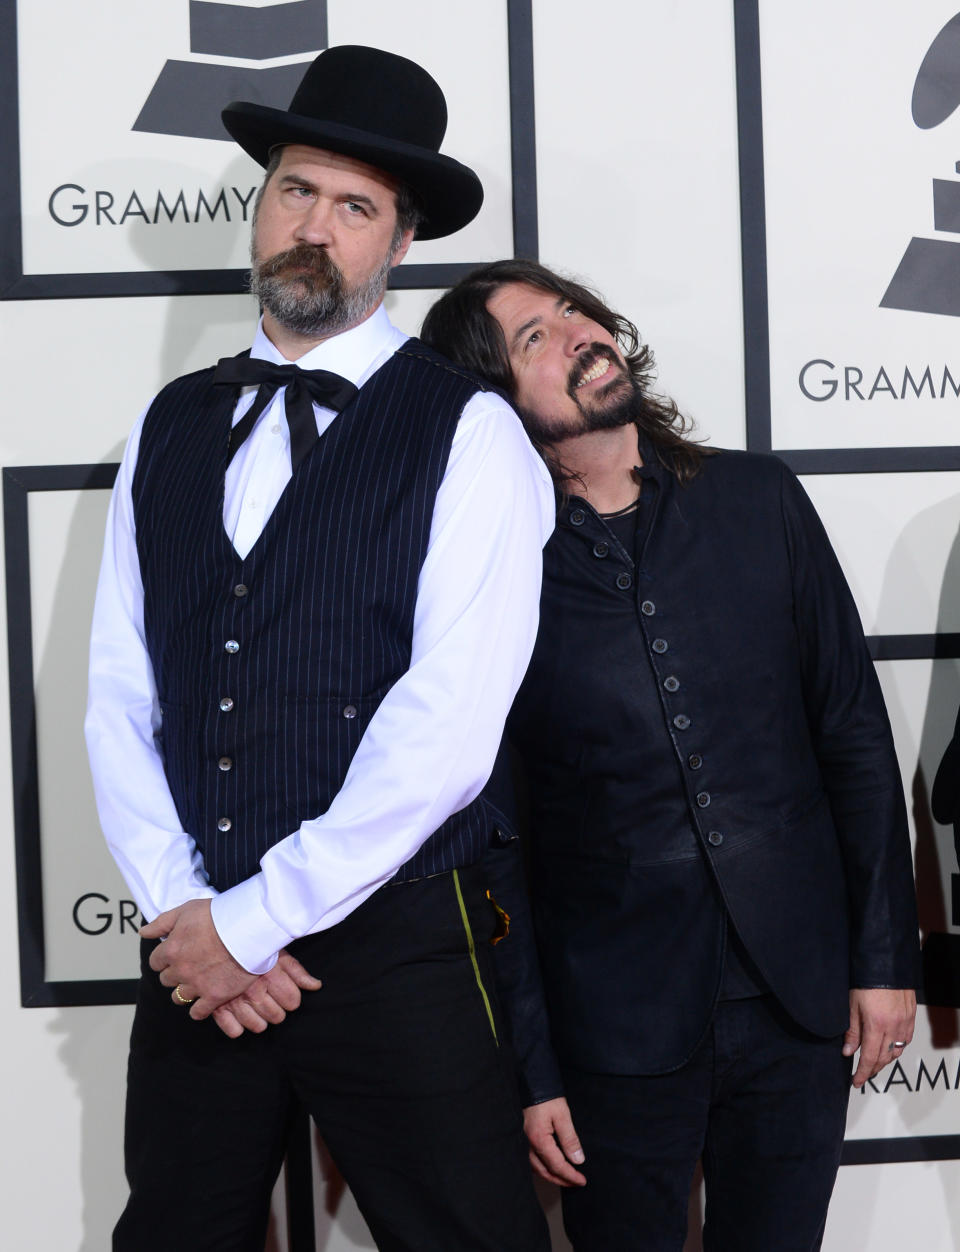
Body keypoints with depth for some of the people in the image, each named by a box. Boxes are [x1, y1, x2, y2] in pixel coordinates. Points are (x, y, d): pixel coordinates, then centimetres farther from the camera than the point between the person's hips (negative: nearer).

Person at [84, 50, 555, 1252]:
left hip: (397, 952, -4)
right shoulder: (169, 428, 10)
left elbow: (448, 724, -15)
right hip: (195, 954, 4)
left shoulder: (468, 433, -6)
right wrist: (181, 907, -6)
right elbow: (118, 692, 7)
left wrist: (251, 923, -13)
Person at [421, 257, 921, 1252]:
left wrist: (885, 958, 3)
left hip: (799, 1012, 3)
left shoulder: (759, 502, 1)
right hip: (616, 1037, -2)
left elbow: (856, 739, 5)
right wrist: (526, 1069, -3)